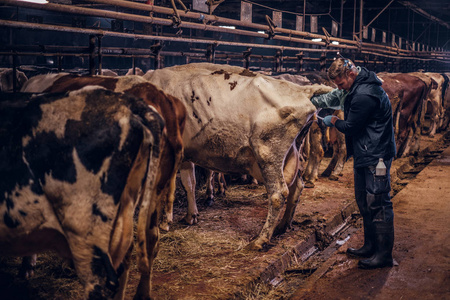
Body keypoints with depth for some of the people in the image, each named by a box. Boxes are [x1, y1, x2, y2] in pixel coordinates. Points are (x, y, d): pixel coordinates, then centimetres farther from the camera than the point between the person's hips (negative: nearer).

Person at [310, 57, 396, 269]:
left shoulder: (364, 95, -25)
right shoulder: (356, 87, 9)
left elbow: (350, 127, -19)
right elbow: (335, 97, 26)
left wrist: (333, 121, 1)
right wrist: (310, 101, 13)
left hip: (376, 156, -11)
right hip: (364, 155, 11)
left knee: (378, 204, -6)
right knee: (364, 202, 18)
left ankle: (384, 255, 2)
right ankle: (370, 247, 29)